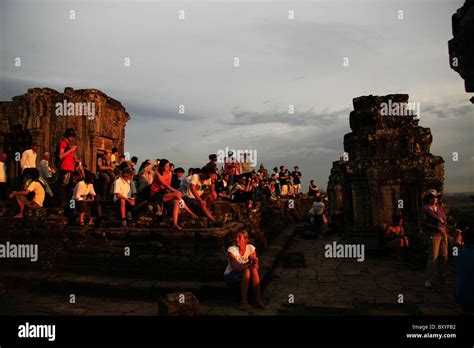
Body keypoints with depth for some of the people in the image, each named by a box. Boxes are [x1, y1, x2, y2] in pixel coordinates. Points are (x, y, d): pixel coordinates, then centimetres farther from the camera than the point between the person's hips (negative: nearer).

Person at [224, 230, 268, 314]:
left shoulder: (251, 248, -10)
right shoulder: (231, 250, -19)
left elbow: (256, 267, -13)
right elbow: (236, 268, -29)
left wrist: (254, 261, -35)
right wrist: (250, 263, -40)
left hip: (245, 277, 3)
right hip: (230, 277, -3)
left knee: (253, 269, -28)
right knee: (247, 271, -32)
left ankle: (258, 300, -22)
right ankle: (244, 303, -27)